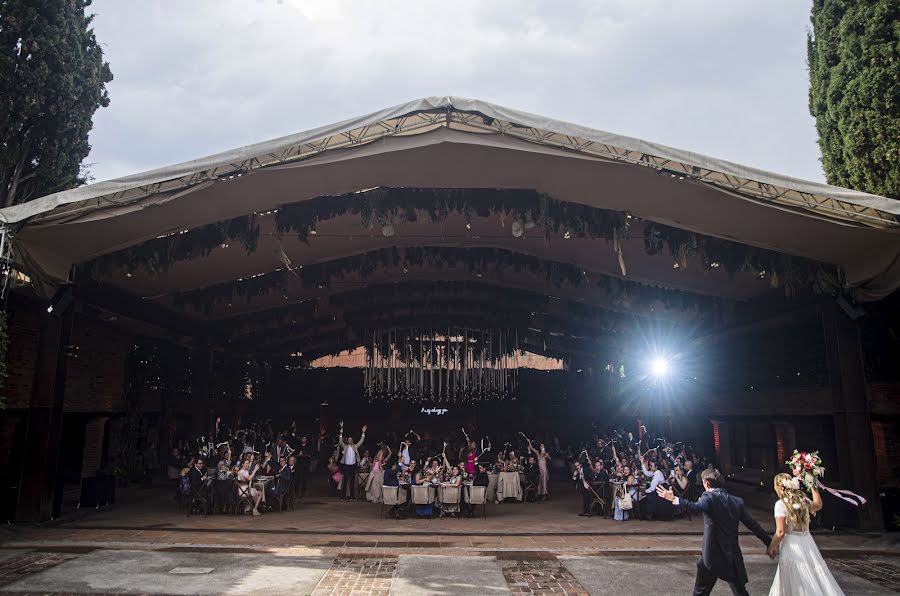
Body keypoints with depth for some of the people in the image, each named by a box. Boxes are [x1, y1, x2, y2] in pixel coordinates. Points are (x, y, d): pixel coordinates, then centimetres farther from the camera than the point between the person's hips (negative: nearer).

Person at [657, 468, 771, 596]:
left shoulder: (709, 497, -12)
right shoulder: (737, 501, 6)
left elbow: (697, 508, -33)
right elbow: (752, 524, 10)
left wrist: (675, 499, -44)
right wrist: (769, 542, 21)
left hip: (712, 554, -5)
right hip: (733, 556, 5)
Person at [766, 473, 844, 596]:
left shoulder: (781, 504, -13)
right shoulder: (803, 501, 6)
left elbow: (780, 532, -17)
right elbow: (818, 504, 31)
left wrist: (771, 548, -4)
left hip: (791, 545, -6)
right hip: (808, 543, 6)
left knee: (795, 584, 3)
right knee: (817, 579, 13)